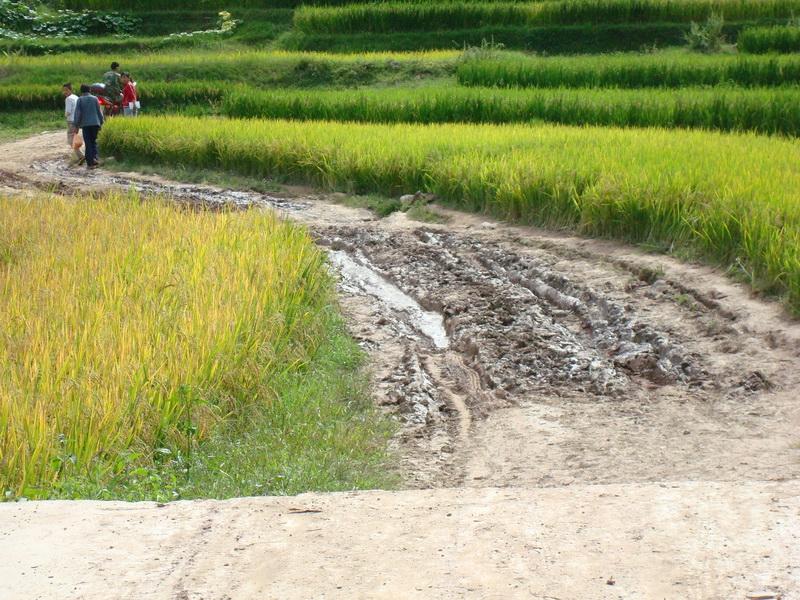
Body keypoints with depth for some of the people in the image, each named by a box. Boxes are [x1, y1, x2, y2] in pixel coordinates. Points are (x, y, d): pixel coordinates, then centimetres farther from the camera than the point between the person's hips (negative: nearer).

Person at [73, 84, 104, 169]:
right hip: (95, 123, 2)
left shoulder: (80, 100, -1)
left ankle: (90, 162, 0)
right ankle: (95, 157, -8)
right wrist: (101, 123, 14)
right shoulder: (95, 98, 4)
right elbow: (99, 112, 6)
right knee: (94, 141, 13)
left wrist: (76, 125, 3)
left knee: (88, 143, 3)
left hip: (85, 124, -2)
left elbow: (77, 113, -3)